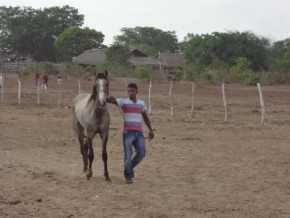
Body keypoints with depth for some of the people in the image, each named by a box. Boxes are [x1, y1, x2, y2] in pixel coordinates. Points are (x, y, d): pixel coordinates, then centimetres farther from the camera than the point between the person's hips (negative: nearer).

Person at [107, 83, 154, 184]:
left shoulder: (141, 103, 13)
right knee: (128, 154, -7)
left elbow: (145, 117, 23)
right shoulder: (123, 102, 0)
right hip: (128, 132, -3)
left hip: (139, 133, 4)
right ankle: (128, 176, 7)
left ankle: (131, 167, 21)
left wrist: (150, 130, 23)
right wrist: (110, 99, -42)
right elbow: (111, 101, -18)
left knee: (142, 153, -6)